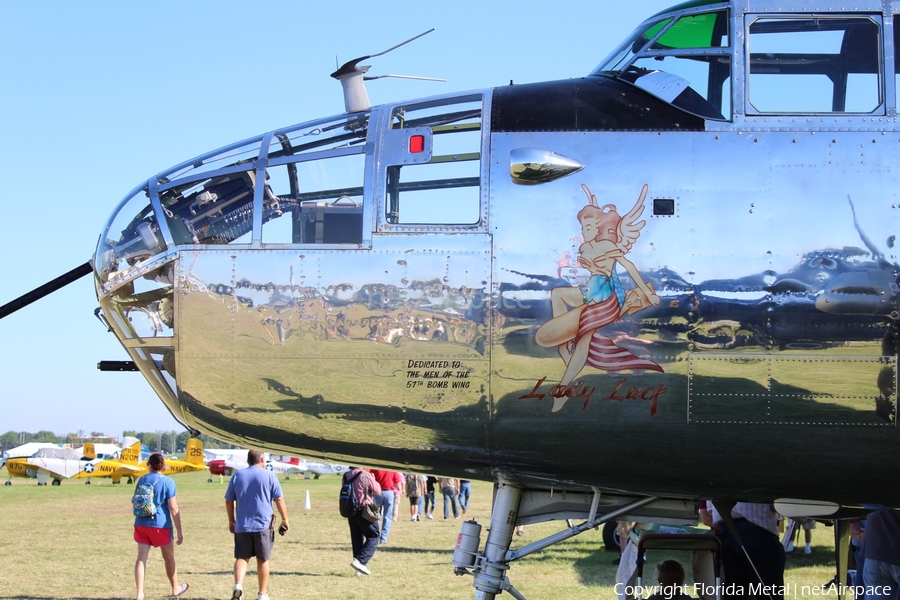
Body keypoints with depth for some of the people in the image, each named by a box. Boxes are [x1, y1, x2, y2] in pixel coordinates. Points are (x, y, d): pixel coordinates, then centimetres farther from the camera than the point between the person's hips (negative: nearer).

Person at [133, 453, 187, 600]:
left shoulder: (141, 480, 6)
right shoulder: (167, 481, -8)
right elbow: (173, 508, -11)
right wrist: (179, 531, -7)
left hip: (141, 524, 3)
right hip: (161, 525, -3)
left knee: (141, 558, -1)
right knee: (169, 557, 16)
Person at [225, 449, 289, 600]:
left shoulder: (237, 476, 8)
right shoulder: (269, 475, 0)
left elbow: (228, 501, 10)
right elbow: (279, 500, -3)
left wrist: (231, 520, 21)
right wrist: (285, 520, 4)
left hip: (242, 525, 2)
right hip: (263, 525, -2)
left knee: (241, 557, 7)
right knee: (262, 560, 9)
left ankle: (238, 585, -17)